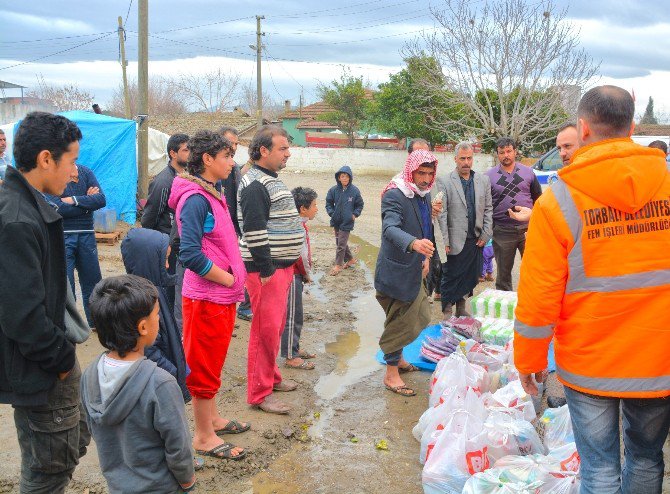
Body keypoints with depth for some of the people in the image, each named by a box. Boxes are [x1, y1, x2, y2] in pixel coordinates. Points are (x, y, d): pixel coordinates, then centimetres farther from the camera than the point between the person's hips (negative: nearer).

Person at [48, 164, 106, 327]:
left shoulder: (85, 172, 2)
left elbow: (102, 200, -8)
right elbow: (59, 209, -19)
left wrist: (75, 200, -18)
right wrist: (88, 201, -10)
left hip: (86, 235, 4)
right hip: (62, 238, -4)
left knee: (92, 281, 14)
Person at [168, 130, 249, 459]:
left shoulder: (213, 194, 10)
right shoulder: (196, 199, -20)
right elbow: (190, 254, -27)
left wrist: (234, 278, 8)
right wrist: (228, 278, -18)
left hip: (222, 296, 9)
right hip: (207, 299, -9)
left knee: (212, 363, 21)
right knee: (204, 367, 4)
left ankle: (212, 419, 36)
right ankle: (204, 437, 17)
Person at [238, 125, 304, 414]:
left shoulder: (272, 181, 16)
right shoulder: (255, 185, -16)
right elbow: (254, 231, -22)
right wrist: (266, 270, -21)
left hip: (282, 265, 10)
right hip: (267, 268, -10)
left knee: (276, 326, 19)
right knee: (266, 329, -5)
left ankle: (271, 377, 33)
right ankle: (259, 393, 4)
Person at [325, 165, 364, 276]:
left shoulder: (354, 191, -10)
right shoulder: (333, 190, -6)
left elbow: (360, 205, 4)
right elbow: (329, 203, 6)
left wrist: (355, 214, -7)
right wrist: (331, 213, -6)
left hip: (347, 222, -4)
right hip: (336, 221, 4)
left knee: (341, 244, -1)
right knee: (340, 242, 15)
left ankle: (338, 265, 11)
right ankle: (350, 259, 34)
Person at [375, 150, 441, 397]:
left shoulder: (424, 194, 8)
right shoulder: (394, 195, -21)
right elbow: (390, 228, -37)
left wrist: (425, 257, 15)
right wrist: (413, 243, -54)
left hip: (413, 268, 9)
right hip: (396, 271, -9)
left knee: (415, 317, 20)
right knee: (401, 321, -1)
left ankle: (397, 358, 39)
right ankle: (391, 374, 12)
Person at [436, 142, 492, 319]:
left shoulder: (483, 180, 9)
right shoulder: (444, 181, -5)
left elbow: (488, 210, 11)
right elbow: (441, 214, -8)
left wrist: (485, 235, 3)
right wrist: (444, 242, -12)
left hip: (476, 240, 4)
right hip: (455, 242, -4)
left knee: (471, 277, 11)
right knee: (450, 278, 3)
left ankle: (461, 307, 28)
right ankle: (447, 312, 17)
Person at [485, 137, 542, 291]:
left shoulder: (527, 172, 6)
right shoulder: (490, 176, 1)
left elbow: (538, 199, 13)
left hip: (528, 228, 1)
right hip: (502, 231, -1)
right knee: (503, 273, 8)